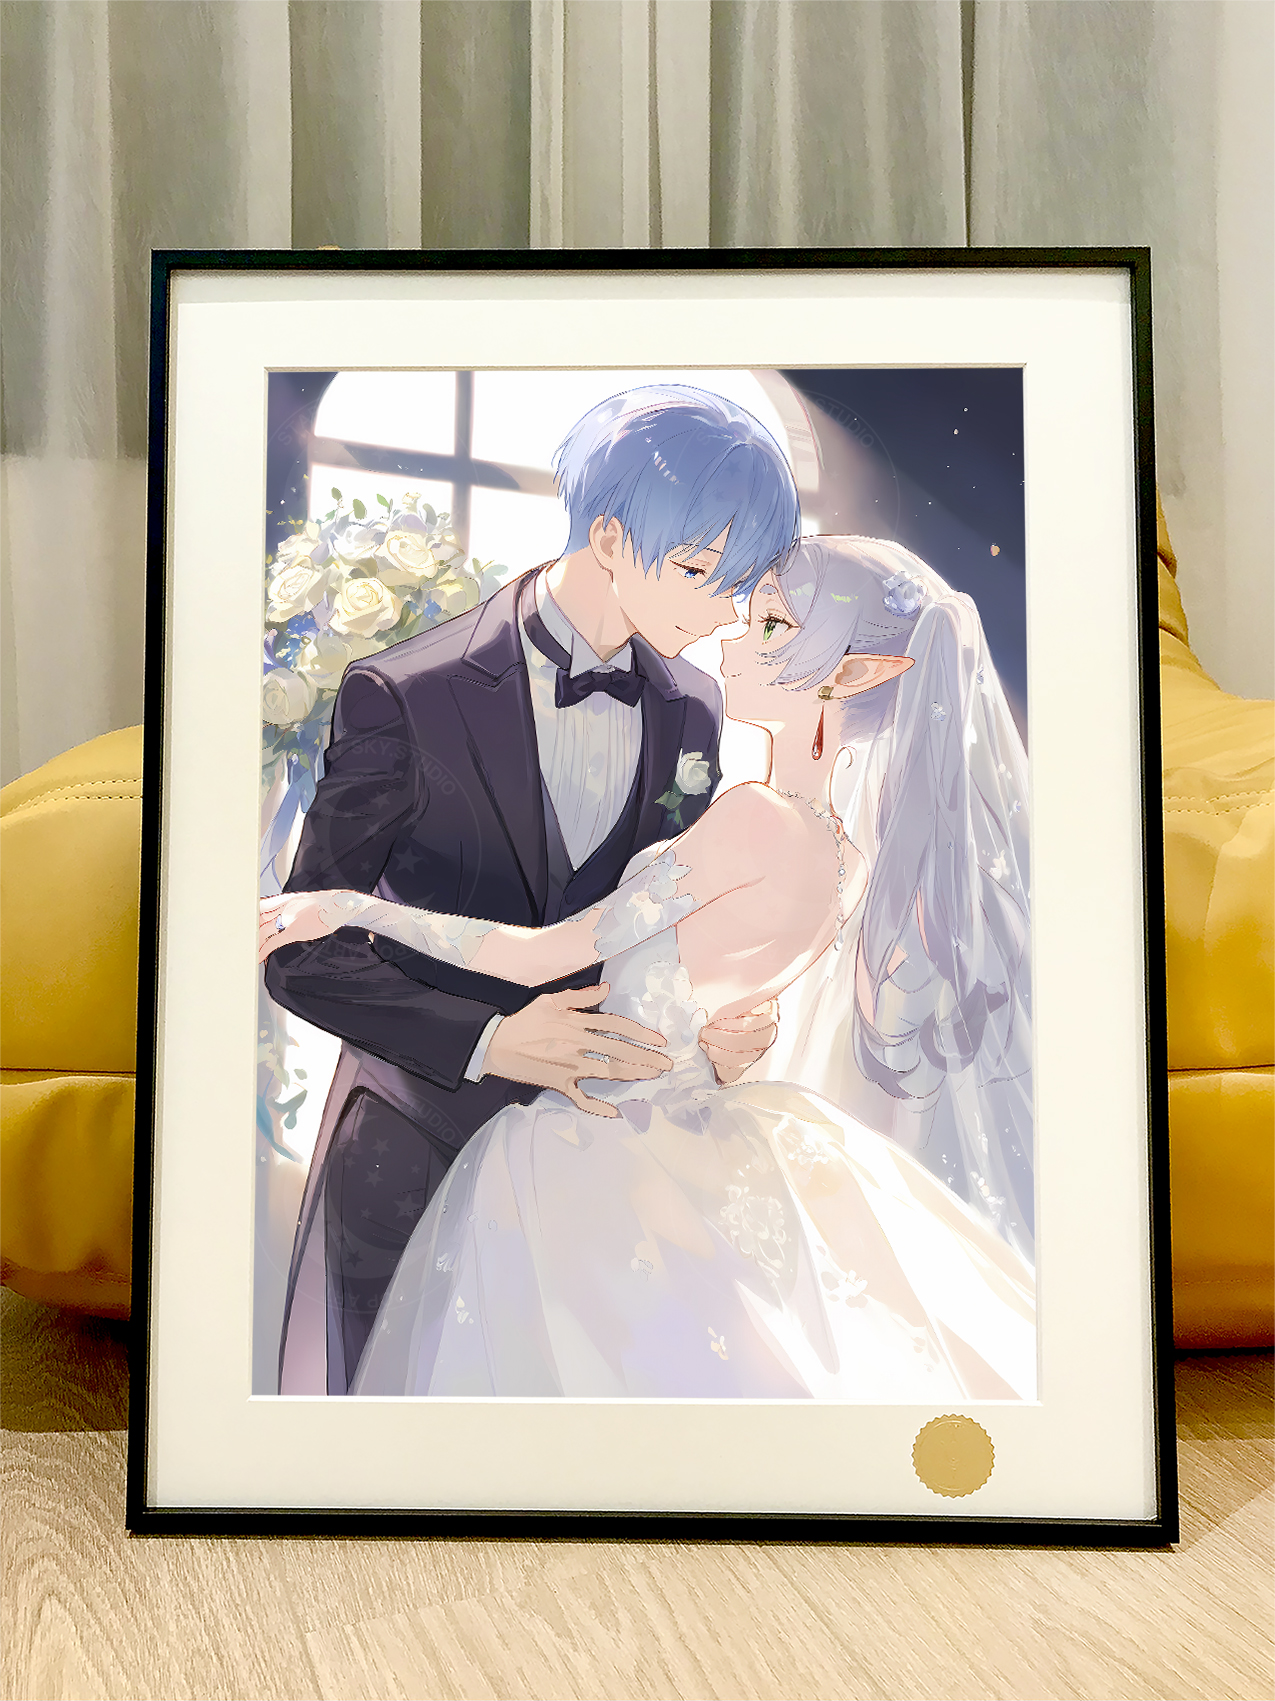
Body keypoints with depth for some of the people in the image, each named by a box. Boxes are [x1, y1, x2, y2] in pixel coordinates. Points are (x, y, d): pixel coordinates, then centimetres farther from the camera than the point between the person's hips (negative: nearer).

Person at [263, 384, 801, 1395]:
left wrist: (718, 1030, -11)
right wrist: (489, 1042, -24)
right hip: (417, 1154, -3)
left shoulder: (691, 711, 0)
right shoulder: (407, 697, -16)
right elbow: (305, 957, -13)